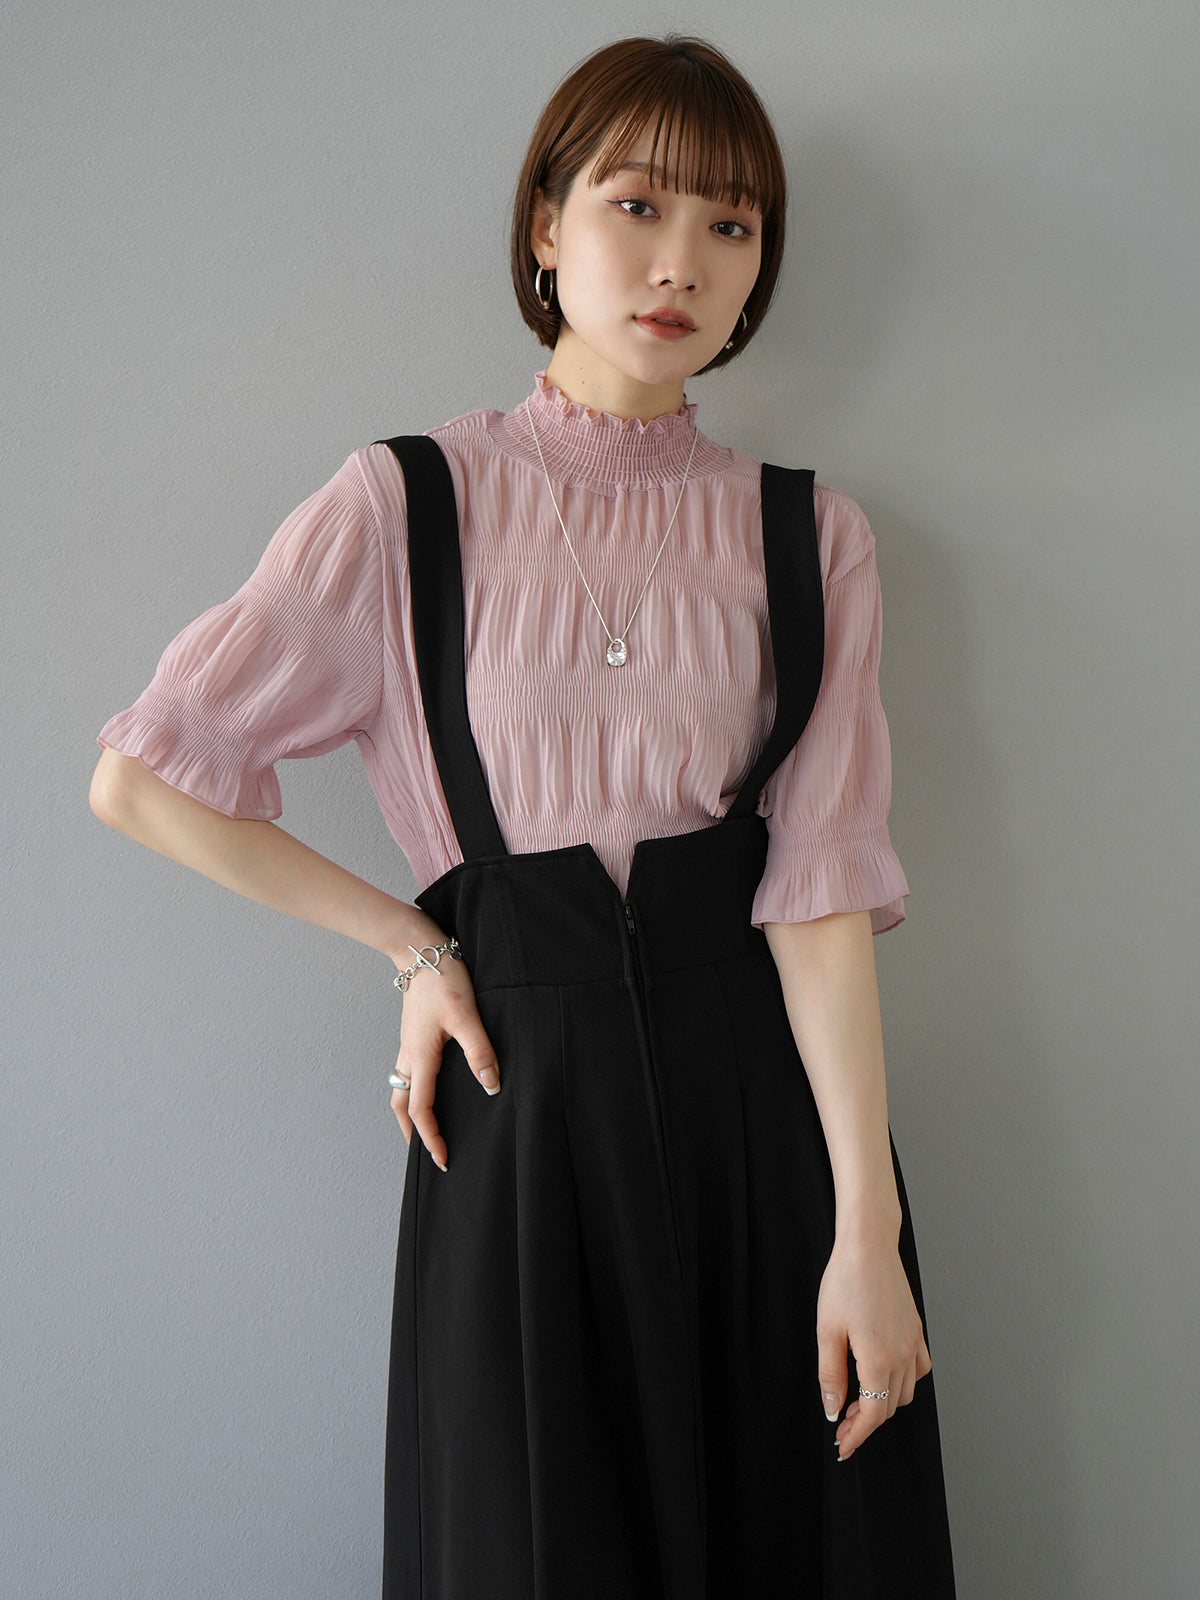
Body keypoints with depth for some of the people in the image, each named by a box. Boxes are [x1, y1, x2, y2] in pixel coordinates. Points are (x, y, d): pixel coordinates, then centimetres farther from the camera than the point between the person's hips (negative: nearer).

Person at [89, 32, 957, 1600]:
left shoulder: (808, 536, 3)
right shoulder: (409, 504, -2)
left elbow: (819, 887, -4)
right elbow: (141, 780, -1)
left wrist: (867, 1224, -9)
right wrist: (413, 943, -1)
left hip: (760, 1085, 2)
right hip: (526, 1076, -1)